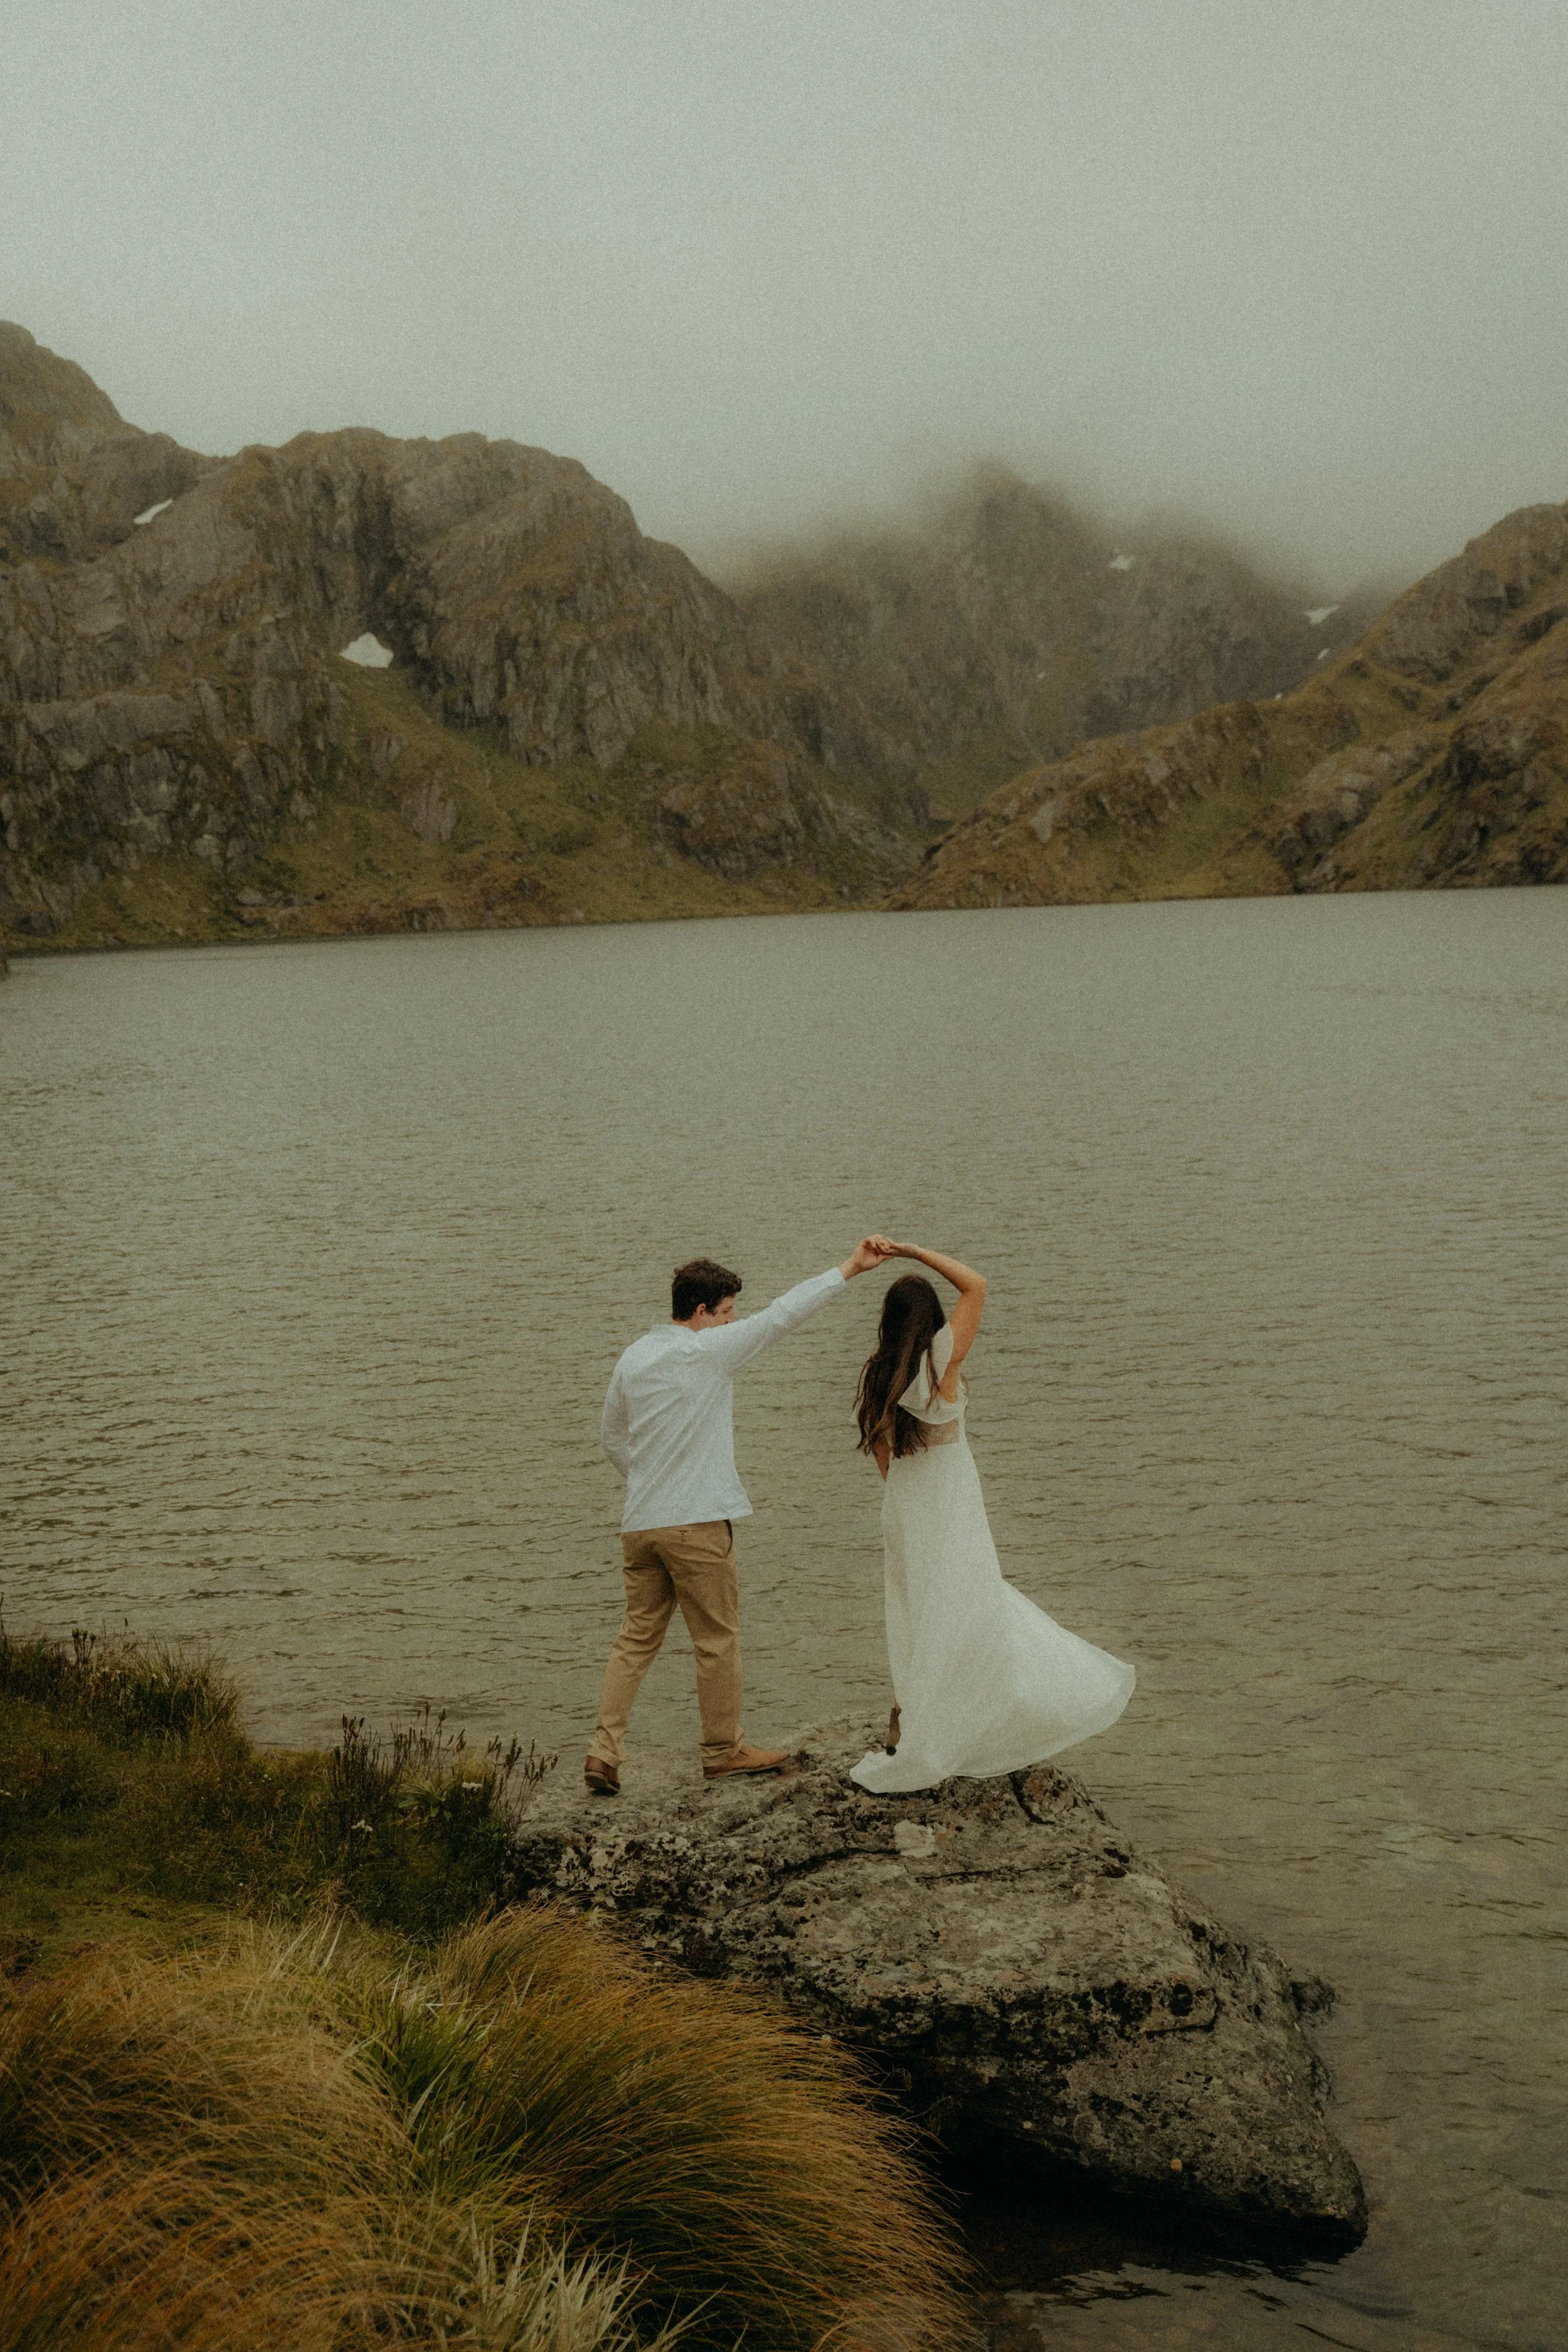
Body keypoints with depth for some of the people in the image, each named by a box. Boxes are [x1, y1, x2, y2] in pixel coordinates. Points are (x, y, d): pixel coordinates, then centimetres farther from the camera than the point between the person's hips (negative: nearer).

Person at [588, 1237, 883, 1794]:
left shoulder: (633, 1357, 9)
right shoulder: (707, 1351, -11)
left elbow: (611, 1435, 19)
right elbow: (782, 1314, -9)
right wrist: (849, 1268, -5)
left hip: (640, 1522, 7)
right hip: (697, 1523, -7)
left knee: (637, 1638, 11)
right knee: (717, 1640, 7)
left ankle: (605, 1751, 4)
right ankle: (723, 1751, 18)